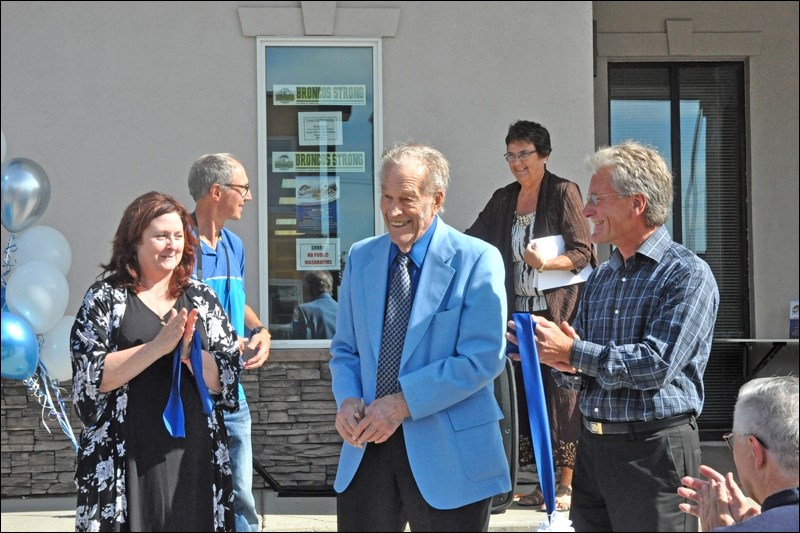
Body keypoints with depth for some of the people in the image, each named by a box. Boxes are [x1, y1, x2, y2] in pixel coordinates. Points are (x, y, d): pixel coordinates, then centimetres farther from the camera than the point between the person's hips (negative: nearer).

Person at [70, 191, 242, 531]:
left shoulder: (201, 299, 10)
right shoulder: (105, 297, 2)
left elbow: (225, 381, 5)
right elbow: (92, 376, -9)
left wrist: (189, 351, -14)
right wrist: (158, 346, -17)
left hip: (193, 453, 3)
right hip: (125, 458, -3)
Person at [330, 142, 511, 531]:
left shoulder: (476, 260, -8)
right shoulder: (360, 258, 9)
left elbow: (483, 360, -15)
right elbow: (345, 349, 14)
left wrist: (404, 402, -18)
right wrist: (348, 399, -7)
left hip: (447, 455, -4)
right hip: (367, 447, 4)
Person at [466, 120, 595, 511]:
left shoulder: (563, 193, -4)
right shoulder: (503, 200, 14)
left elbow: (582, 253, -8)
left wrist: (546, 262, -24)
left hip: (557, 311, -6)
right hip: (520, 312, 6)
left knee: (560, 391, -7)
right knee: (526, 393, 2)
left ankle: (567, 483, -3)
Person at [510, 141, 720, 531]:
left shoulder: (687, 274, -9)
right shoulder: (599, 279, 14)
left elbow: (657, 365, -19)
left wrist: (572, 352, -14)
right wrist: (565, 366, -8)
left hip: (654, 451, -7)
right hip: (592, 450, 7)